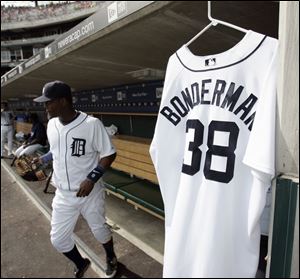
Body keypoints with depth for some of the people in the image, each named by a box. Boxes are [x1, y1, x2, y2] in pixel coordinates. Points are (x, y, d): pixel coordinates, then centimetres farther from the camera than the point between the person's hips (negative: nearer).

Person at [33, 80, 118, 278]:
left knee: (99, 230, 16)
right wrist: (43, 160, 5)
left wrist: (92, 178, -25)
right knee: (58, 239, 14)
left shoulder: (92, 124, -21)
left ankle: (111, 259, 50)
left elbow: (109, 155, -17)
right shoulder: (52, 124, 0)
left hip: (90, 193, -5)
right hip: (63, 194, 6)